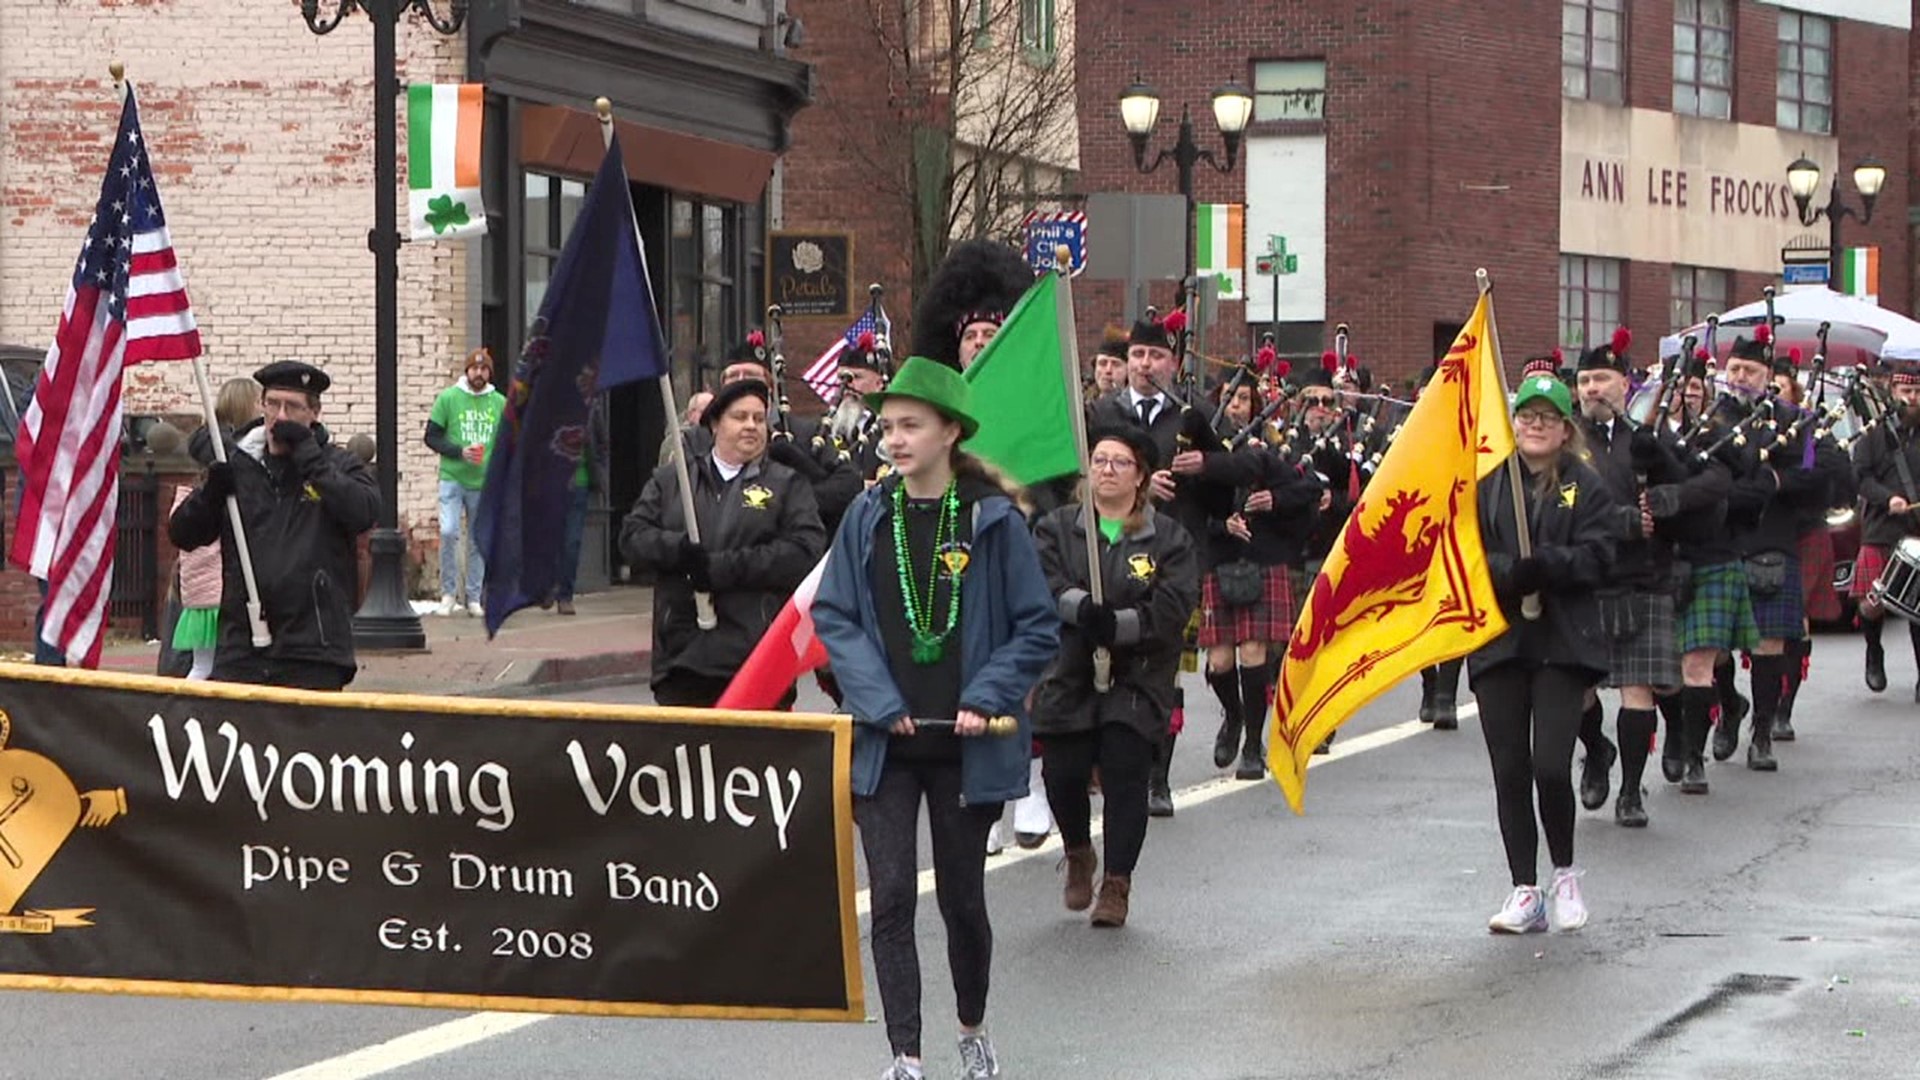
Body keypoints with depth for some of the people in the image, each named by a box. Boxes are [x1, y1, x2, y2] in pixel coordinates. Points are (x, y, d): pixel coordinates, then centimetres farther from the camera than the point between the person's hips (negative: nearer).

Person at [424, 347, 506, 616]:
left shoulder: (500, 403, 9)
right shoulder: (448, 398, 0)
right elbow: (431, 437, 0)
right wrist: (459, 452, -14)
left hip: (485, 483, 3)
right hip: (453, 479, -3)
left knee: (479, 541, 5)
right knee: (448, 532, -16)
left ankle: (474, 597, 15)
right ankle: (448, 593, -2)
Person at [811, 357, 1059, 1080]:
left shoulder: (993, 520, -4)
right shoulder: (867, 518, 3)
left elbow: (1037, 628, -1)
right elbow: (832, 616, 3)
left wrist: (986, 699, -12)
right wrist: (879, 701, -9)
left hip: (966, 746, -1)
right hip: (885, 743, 1)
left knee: (963, 897, 10)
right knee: (891, 899, -5)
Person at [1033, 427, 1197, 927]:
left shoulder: (1168, 539, 4)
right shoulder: (1056, 529, 9)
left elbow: (1173, 606, -9)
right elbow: (1044, 583, -8)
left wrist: (1118, 624, -24)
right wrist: (1080, 607, -27)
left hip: (1135, 681, -1)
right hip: (1066, 678, 1)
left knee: (1125, 777, -8)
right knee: (1063, 774, -1)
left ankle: (1116, 884, 2)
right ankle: (1078, 855, 28)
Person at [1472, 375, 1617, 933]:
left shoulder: (1587, 486, 5)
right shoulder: (1487, 483, 9)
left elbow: (1595, 557, -5)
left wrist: (1543, 564, -21)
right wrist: (1510, 573, -17)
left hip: (1562, 642, -2)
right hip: (1498, 638, 2)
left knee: (1551, 766, -12)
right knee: (1509, 770, 2)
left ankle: (1565, 873, 11)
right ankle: (1525, 891, 10)